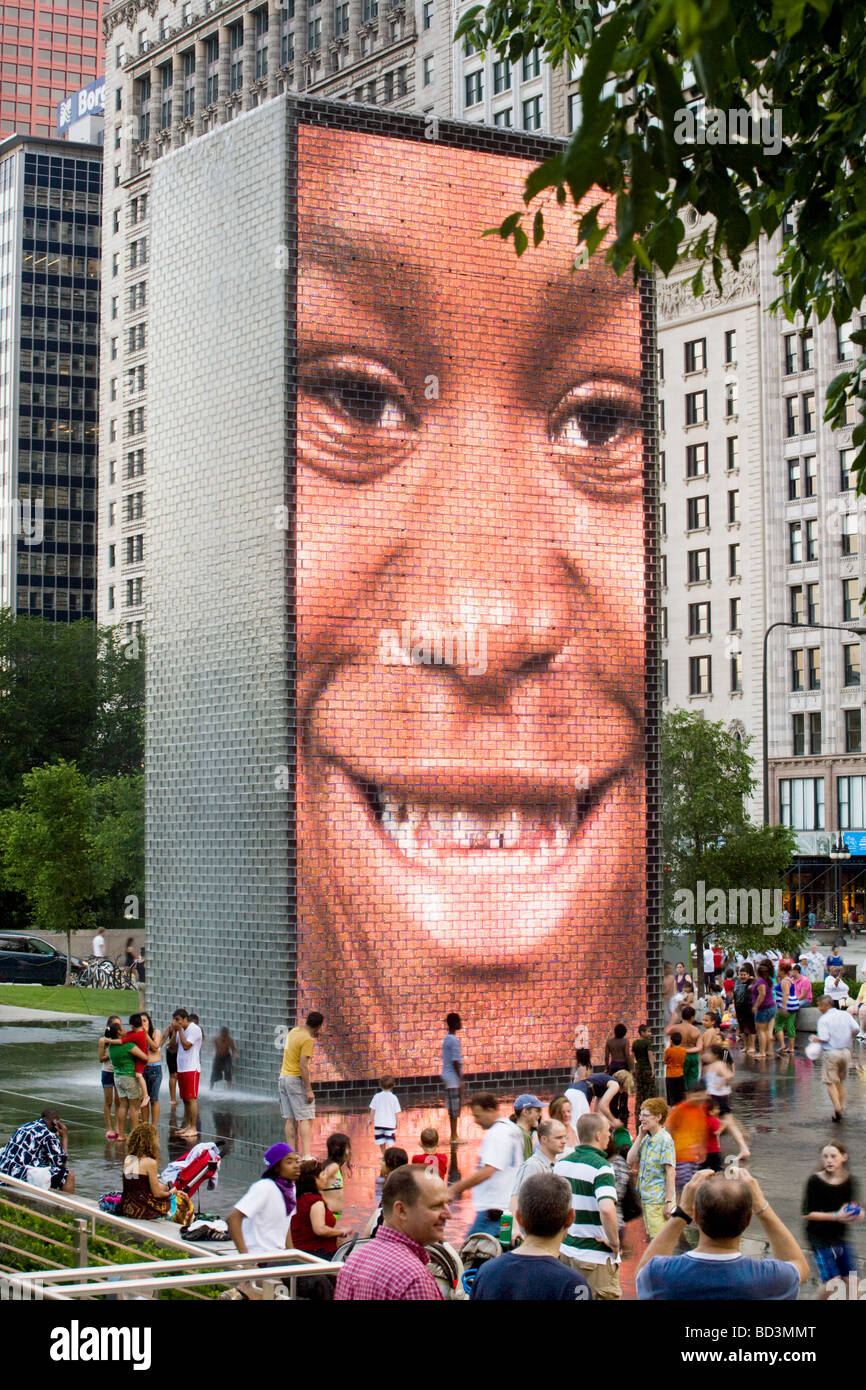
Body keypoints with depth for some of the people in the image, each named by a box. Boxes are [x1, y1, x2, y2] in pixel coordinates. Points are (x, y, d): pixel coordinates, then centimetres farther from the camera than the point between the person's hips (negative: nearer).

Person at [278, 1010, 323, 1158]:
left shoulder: (293, 1032, 9)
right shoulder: (308, 1040, -15)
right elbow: (303, 1065, -20)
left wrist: (314, 1035, 24)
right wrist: (308, 1090, -19)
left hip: (283, 1077, 8)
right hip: (296, 1079, -8)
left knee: (290, 1119, 8)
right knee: (306, 1119, -7)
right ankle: (306, 1155, -16)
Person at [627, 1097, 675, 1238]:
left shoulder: (664, 1139, -13)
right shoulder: (646, 1139, 11)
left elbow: (671, 1172, -16)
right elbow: (630, 1162, 7)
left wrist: (669, 1202, -19)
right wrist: (640, 1137, 2)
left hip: (659, 1200, -8)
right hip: (646, 1200, 8)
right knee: (651, 1238, 14)